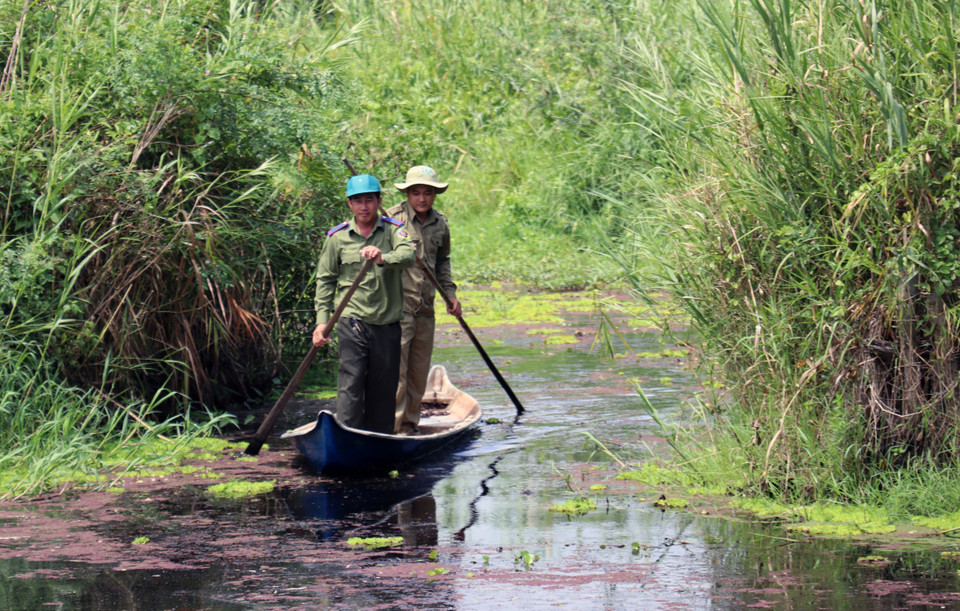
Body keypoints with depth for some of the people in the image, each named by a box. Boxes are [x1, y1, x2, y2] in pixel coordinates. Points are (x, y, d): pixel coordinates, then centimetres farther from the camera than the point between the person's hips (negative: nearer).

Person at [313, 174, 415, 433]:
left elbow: (409, 254, -19)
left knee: (384, 388, 7)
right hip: (353, 321, -1)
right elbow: (325, 280, 10)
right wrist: (322, 320, 1)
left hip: (387, 324, 1)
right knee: (350, 383, -12)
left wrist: (383, 258, -40)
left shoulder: (393, 230, 2)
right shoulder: (338, 237, 5)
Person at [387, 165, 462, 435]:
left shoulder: (440, 224, 11)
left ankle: (410, 423, 20)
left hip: (425, 308, 6)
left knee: (419, 370, 11)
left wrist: (450, 292, 17)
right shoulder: (392, 219, -7)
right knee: (396, 367, -10)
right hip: (397, 304, -6)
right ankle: (393, 425, -8)